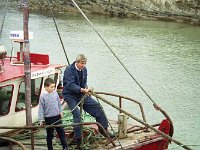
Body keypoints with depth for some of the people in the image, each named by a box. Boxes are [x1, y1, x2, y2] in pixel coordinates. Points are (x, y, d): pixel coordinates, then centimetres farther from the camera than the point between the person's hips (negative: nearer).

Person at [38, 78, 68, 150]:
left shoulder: (55, 93, -1)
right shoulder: (43, 96, -13)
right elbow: (41, 108, -9)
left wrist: (60, 112, 19)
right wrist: (41, 119, -9)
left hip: (57, 117, 4)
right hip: (49, 118, -4)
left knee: (61, 132, 9)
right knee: (50, 135, 6)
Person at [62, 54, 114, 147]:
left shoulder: (84, 70, 3)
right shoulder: (69, 70, -20)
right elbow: (70, 85, -30)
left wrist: (86, 88, -13)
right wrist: (82, 90, -42)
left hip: (80, 94, 7)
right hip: (70, 95, -7)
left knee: (96, 106, 1)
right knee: (76, 114, -22)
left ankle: (103, 129, 14)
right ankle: (77, 138, -12)